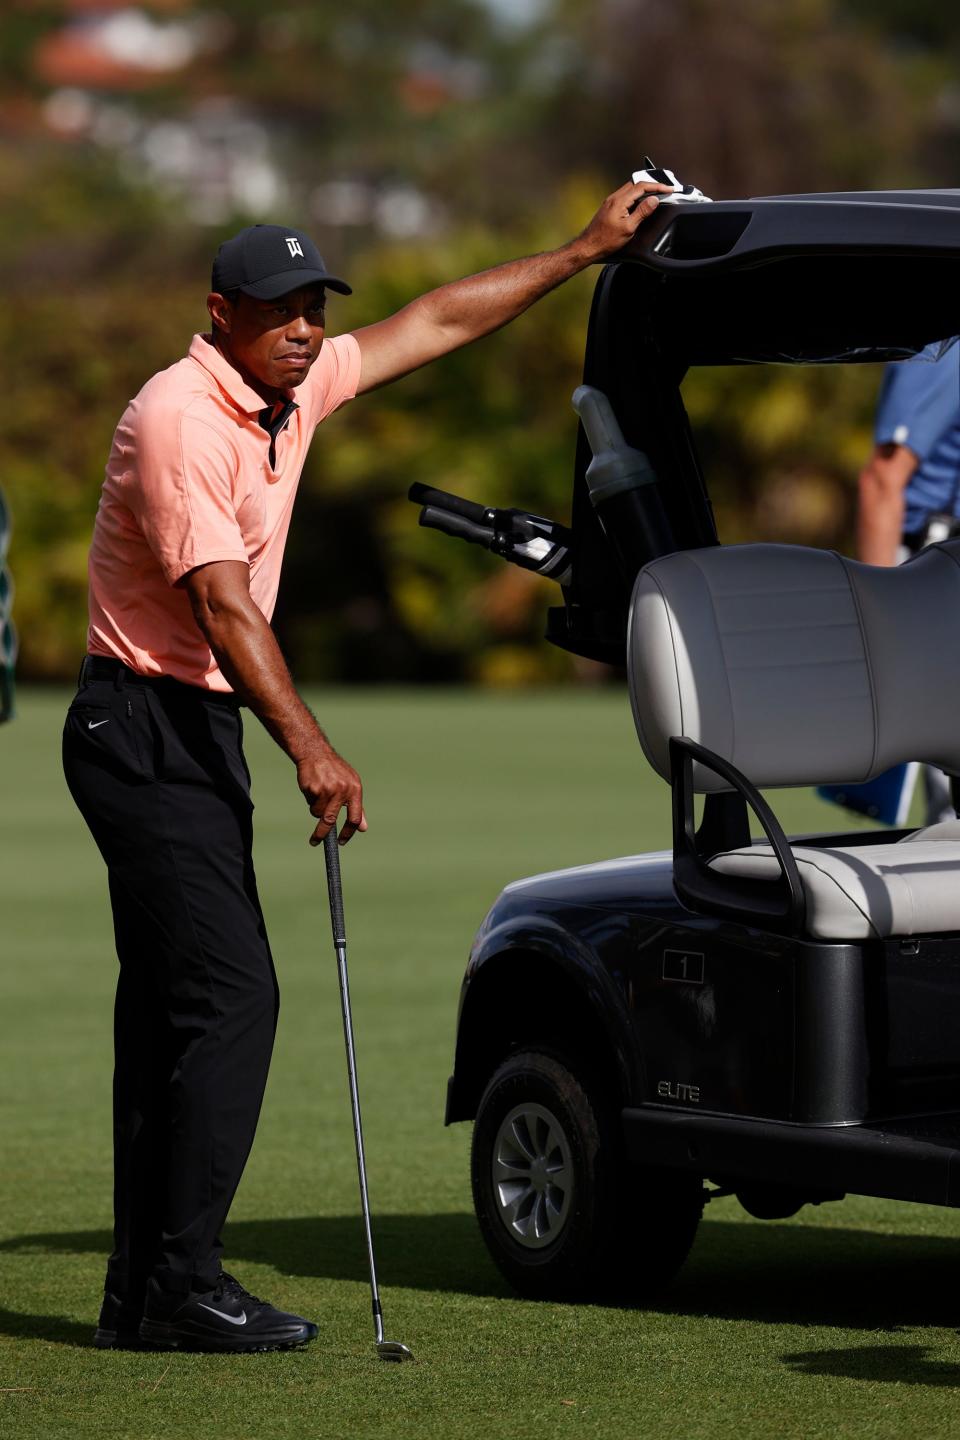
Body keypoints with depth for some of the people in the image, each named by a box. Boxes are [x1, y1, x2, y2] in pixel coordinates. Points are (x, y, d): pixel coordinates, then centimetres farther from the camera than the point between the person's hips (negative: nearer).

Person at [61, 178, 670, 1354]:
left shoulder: (293, 392, 10)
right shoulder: (181, 416, -18)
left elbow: (435, 323, 22)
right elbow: (223, 602, -25)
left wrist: (586, 249, 23)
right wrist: (308, 747, -32)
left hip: (196, 730, 10)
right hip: (148, 728, -10)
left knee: (174, 1002, 7)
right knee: (229, 993, -14)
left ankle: (145, 1290, 9)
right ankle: (179, 1279, -13)